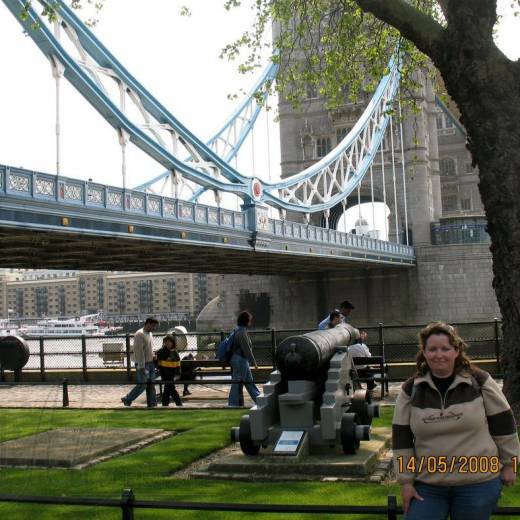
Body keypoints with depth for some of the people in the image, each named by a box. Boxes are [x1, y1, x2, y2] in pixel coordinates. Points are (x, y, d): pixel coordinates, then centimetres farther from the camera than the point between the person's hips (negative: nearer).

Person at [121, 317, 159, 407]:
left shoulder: (150, 334, 15)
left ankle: (152, 403, 10)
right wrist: (141, 366, -22)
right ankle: (127, 400, 9)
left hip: (150, 363, 9)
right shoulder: (140, 334, -15)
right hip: (143, 364, -9)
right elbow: (139, 351, -20)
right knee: (142, 385, -6)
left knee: (151, 385, 7)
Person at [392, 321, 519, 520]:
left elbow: (503, 424, 2)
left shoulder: (479, 381, -5)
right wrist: (405, 481, 1)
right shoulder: (411, 389, -1)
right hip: (427, 486, 2)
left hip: (478, 482, -2)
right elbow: (402, 438, 2)